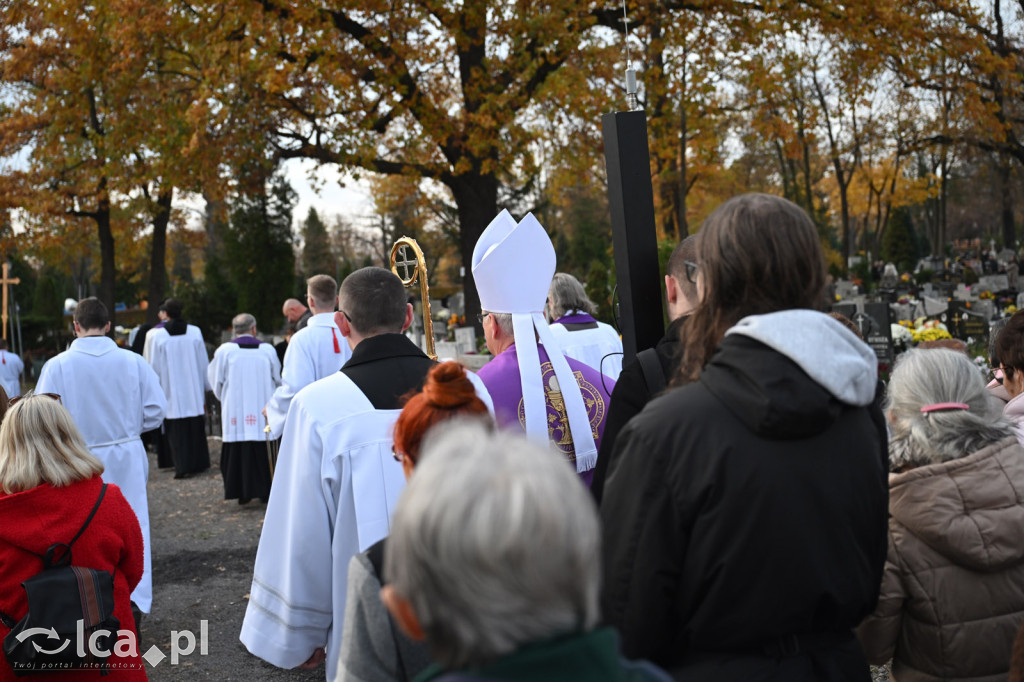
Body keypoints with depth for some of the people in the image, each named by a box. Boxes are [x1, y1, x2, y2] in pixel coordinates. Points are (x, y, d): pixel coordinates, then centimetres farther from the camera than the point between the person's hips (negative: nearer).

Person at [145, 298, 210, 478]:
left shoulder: (156, 336, -8)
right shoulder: (195, 332, -2)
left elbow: (154, 367, -3)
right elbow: (203, 362, 4)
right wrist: (205, 387, 14)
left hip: (171, 391, -3)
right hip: (194, 389, 3)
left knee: (176, 430, 2)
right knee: (196, 427, 13)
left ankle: (182, 466, -3)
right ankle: (199, 462, 20)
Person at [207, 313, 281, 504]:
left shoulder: (224, 350, -5)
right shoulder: (267, 350, -1)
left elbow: (216, 380, 3)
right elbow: (278, 380, 8)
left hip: (234, 412, 0)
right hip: (262, 413, 1)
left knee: (237, 452, 7)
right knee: (263, 451, 6)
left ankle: (242, 492, 9)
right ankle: (266, 491, 9)